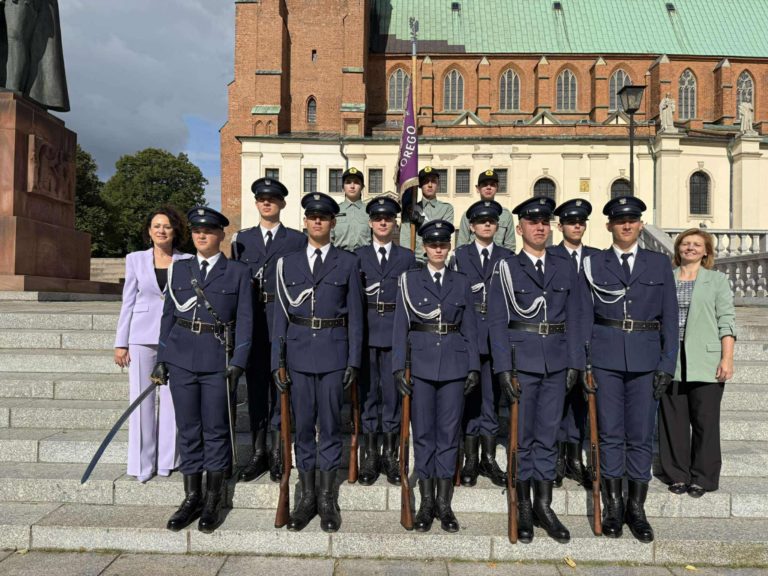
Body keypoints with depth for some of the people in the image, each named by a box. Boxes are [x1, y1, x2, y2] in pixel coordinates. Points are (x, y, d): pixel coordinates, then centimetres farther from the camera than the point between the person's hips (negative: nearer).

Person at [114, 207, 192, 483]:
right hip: (143, 336, 1)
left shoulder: (187, 262, 5)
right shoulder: (135, 259, 7)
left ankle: (167, 461, 16)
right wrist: (121, 343, 4)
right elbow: (128, 302, 8)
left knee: (172, 399, 2)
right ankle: (143, 464, 14)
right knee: (141, 400, 3)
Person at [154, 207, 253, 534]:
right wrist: (161, 360, 8)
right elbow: (168, 316, 12)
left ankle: (213, 501, 17)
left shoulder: (237, 272, 2)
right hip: (182, 360, 3)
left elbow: (245, 320, -1)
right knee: (188, 431, 9)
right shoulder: (178, 269, 10)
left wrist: (238, 362, -9)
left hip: (218, 361, -3)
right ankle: (192, 498, 21)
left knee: (216, 430, 4)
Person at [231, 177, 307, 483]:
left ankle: (278, 452, 12)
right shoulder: (241, 239, 13)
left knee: (281, 384, 2)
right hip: (252, 322, 2)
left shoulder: (297, 240, 5)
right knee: (255, 384, 7)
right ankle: (258, 452, 16)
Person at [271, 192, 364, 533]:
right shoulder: (288, 263, 8)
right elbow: (281, 315, 7)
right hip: (299, 352, 2)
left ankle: (328, 498, 18)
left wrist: (354, 360, -3)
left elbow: (355, 314, 2)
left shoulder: (347, 262, 3)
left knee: (330, 424, 5)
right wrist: (277, 361, 3)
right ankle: (306, 497, 21)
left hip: (333, 352, -1)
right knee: (302, 424, 8)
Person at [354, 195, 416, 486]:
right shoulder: (358, 256, 8)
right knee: (367, 391, 5)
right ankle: (369, 456, 14)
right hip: (366, 332, 0)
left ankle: (391, 455, 15)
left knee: (393, 391, 3)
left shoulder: (407, 257, 8)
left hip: (396, 333, 0)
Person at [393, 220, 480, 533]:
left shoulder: (461, 282, 8)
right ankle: (426, 502, 16)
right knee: (423, 432, 4)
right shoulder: (409, 280, 3)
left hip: (454, 365, 1)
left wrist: (474, 366, 1)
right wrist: (399, 367, -5)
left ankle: (444, 504, 15)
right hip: (421, 364, -1)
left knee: (449, 432, 5)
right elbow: (400, 327, 1)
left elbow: (470, 328, 8)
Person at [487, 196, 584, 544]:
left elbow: (573, 320, 9)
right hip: (521, 362, -3)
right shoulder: (507, 269, -1)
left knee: (548, 436, 9)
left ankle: (544, 506, 21)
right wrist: (504, 368, -11)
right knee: (521, 436, 5)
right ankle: (523, 508, 19)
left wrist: (574, 364, 2)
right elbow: (497, 322, -4)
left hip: (556, 363, 3)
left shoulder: (565, 269, 9)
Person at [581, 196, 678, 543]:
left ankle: (637, 508, 18)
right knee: (610, 433, 5)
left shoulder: (659, 264, 7)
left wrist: (667, 365, -1)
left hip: (646, 359, 1)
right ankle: (613, 507, 17)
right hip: (606, 358, -1)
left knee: (641, 435, 5)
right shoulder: (593, 265, 4)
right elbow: (585, 317, 3)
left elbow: (670, 317, 6)